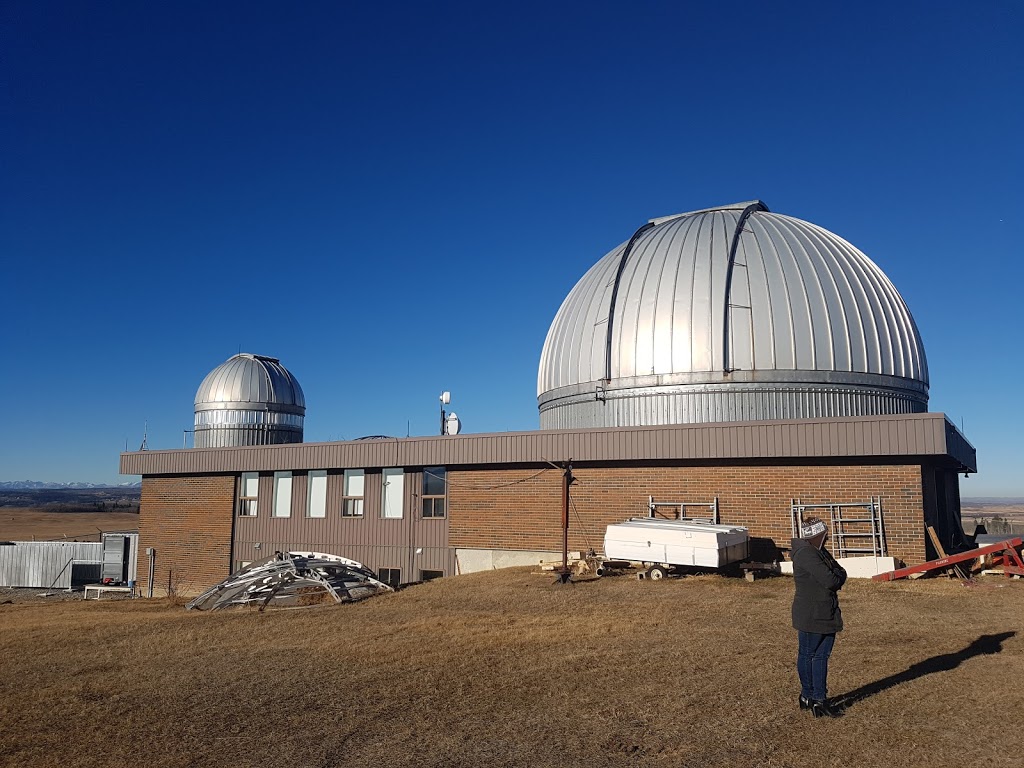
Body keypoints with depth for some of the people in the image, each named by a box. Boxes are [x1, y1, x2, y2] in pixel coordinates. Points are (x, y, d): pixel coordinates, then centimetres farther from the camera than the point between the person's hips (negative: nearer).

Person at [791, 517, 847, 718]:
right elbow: (830, 580, -24)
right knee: (807, 655, 7)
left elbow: (840, 574, 9)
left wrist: (836, 577, -12)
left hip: (827, 614, 9)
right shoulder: (806, 554, -20)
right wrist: (837, 578, -3)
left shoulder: (820, 552, 13)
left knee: (822, 656, 12)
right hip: (810, 616, -9)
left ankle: (818, 698, 19)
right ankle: (808, 696, 19)